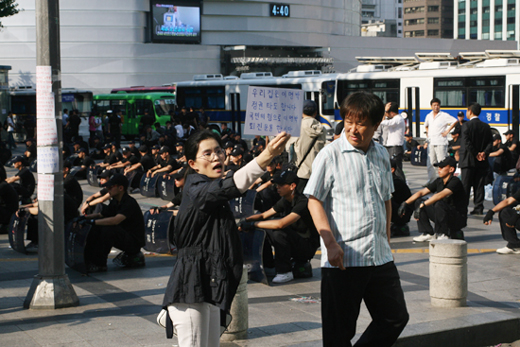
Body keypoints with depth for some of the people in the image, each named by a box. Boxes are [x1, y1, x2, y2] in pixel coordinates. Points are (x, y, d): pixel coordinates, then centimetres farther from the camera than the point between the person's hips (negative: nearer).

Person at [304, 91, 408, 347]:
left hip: (380, 257, 6)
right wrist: (330, 243, -17)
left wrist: (386, 240, 16)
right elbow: (314, 201, -8)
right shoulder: (331, 154, -7)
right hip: (343, 258, -5)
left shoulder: (382, 155, 10)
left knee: (396, 318, 12)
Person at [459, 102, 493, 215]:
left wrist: (476, 154, -10)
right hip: (482, 163, 4)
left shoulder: (467, 125, -9)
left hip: (468, 160, -4)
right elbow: (490, 142, 3)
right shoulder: (486, 127, 8)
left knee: (465, 185, -1)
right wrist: (484, 153, -7)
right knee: (479, 185, 9)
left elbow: (466, 142, -16)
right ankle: (479, 208, 8)